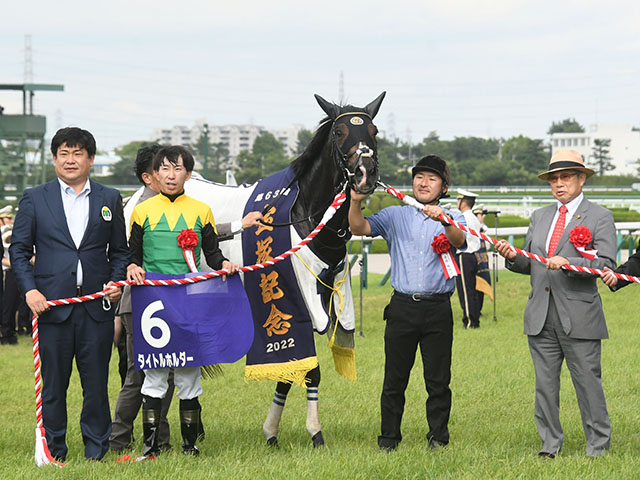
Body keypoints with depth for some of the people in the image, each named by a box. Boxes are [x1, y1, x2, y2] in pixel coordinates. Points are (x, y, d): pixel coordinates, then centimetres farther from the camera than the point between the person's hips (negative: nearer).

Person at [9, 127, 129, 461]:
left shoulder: (109, 199, 11)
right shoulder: (34, 199, 7)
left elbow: (120, 251, 15)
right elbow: (18, 249, 6)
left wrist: (116, 282, -2)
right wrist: (29, 289, -7)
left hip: (97, 306, 1)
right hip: (52, 305, -1)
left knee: (96, 384, 3)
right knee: (53, 384, 3)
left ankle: (96, 452, 12)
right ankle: (53, 452, 12)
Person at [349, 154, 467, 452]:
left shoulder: (452, 218, 8)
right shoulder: (395, 216, 12)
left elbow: (459, 241, -14)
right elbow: (359, 228, 0)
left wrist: (444, 220, -36)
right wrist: (356, 201, -20)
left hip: (438, 308, -1)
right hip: (402, 306, 1)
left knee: (438, 379, 2)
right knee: (394, 379, 3)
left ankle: (438, 437, 13)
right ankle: (389, 438, 12)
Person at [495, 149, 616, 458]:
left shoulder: (600, 217, 1)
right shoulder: (540, 217, 18)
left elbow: (606, 264, -10)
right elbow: (530, 265, 17)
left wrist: (568, 263, -22)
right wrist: (513, 257, -4)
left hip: (579, 315, -5)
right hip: (541, 317, 5)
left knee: (588, 383, 0)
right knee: (545, 384, 8)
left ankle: (598, 446, 12)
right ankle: (550, 445, 18)